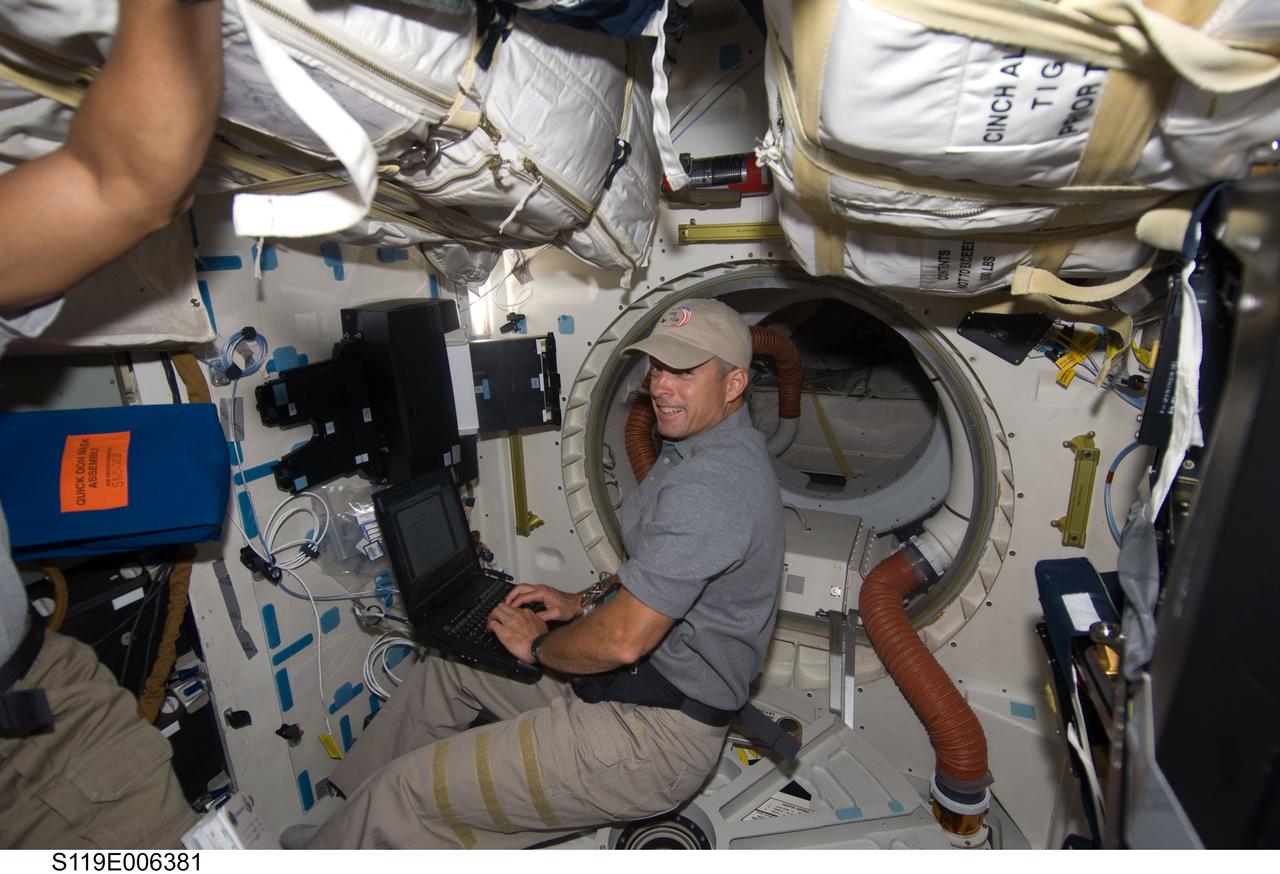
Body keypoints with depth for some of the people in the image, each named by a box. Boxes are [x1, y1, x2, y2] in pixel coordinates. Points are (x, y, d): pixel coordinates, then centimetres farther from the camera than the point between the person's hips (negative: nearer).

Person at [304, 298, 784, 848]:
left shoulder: (709, 484, -28)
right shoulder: (704, 449, 9)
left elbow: (622, 639, -29)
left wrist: (537, 645, -9)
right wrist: (586, 602, 7)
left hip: (655, 731, -10)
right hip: (641, 679, 10)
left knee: (402, 791, -9)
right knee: (440, 672, 19)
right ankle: (352, 830, 36)